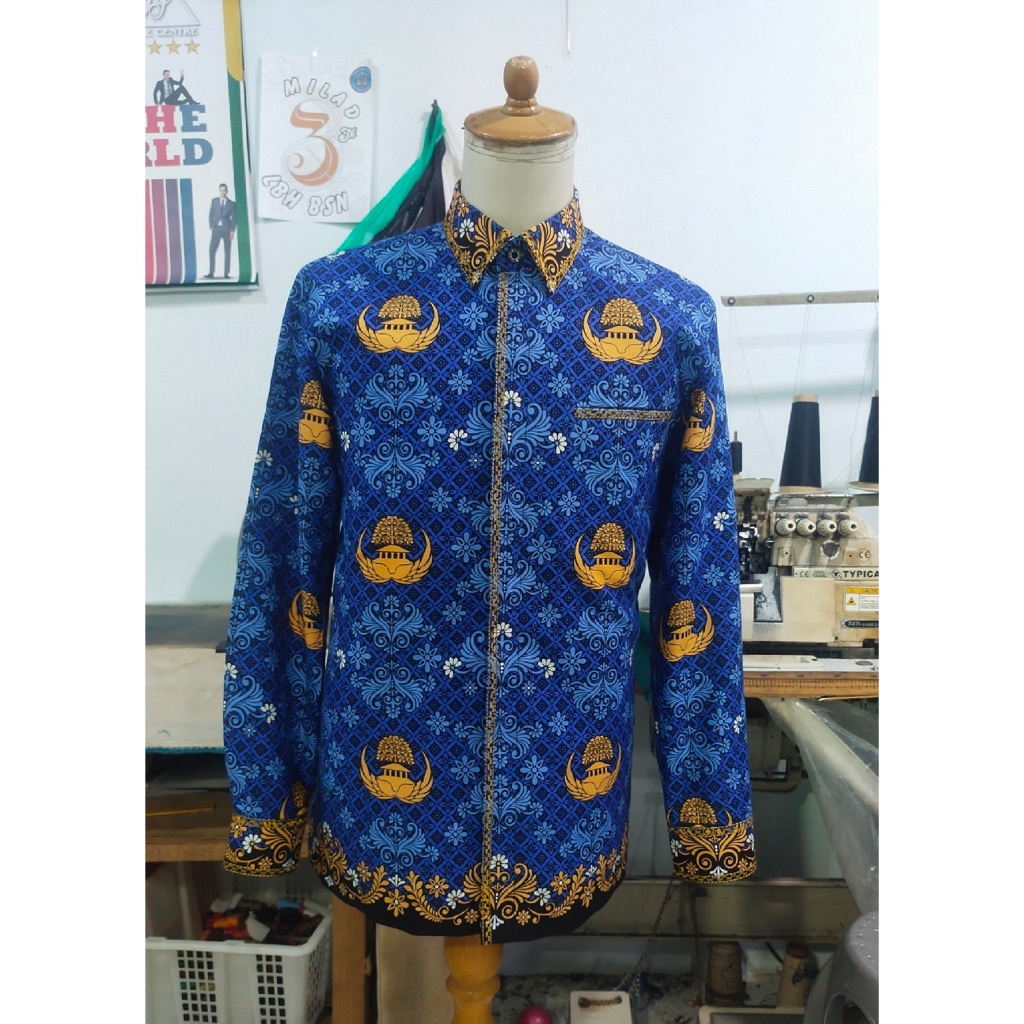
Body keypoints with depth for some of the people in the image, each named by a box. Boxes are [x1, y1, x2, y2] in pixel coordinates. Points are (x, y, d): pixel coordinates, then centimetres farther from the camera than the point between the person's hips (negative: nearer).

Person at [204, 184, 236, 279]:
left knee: (227, 252, 2)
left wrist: (232, 231, -7)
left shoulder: (232, 203, 4)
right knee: (212, 251, -7)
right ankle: (211, 273, -6)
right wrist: (211, 226, -1)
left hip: (227, 229, -1)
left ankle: (226, 273, 5)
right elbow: (211, 215, 11)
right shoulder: (214, 201, 10)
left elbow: (233, 218, 2)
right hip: (216, 228, 1)